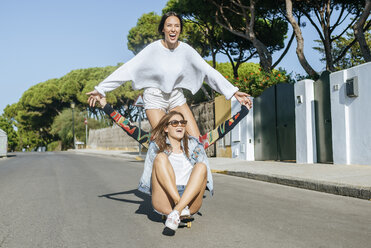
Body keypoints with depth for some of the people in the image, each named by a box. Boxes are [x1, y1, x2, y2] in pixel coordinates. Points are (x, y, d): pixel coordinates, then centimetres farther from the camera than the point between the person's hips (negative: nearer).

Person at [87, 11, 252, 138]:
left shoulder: (185, 50, -8)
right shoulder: (154, 48, -16)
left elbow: (208, 71, -6)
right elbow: (127, 69, -16)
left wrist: (233, 92, -10)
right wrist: (100, 89, -19)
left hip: (176, 97, 4)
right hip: (155, 98, -3)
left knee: (197, 141, -4)